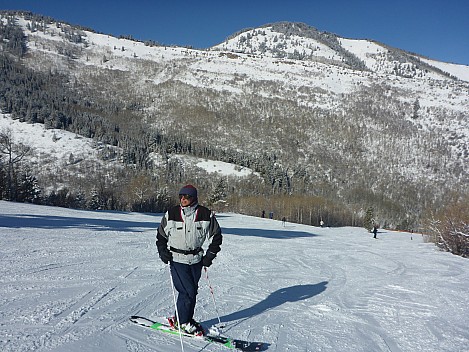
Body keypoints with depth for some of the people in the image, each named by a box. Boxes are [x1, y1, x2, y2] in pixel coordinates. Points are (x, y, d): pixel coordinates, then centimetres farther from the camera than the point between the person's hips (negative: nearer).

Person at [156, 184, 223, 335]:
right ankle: (181, 321, 13)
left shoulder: (205, 215, -6)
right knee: (187, 292, -7)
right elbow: (161, 234, 8)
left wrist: (210, 255, 2)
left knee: (193, 291, 10)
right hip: (177, 259, -2)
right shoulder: (171, 214, -6)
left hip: (196, 259, 3)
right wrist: (162, 251, -5)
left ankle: (186, 318, 30)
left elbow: (216, 236, 7)